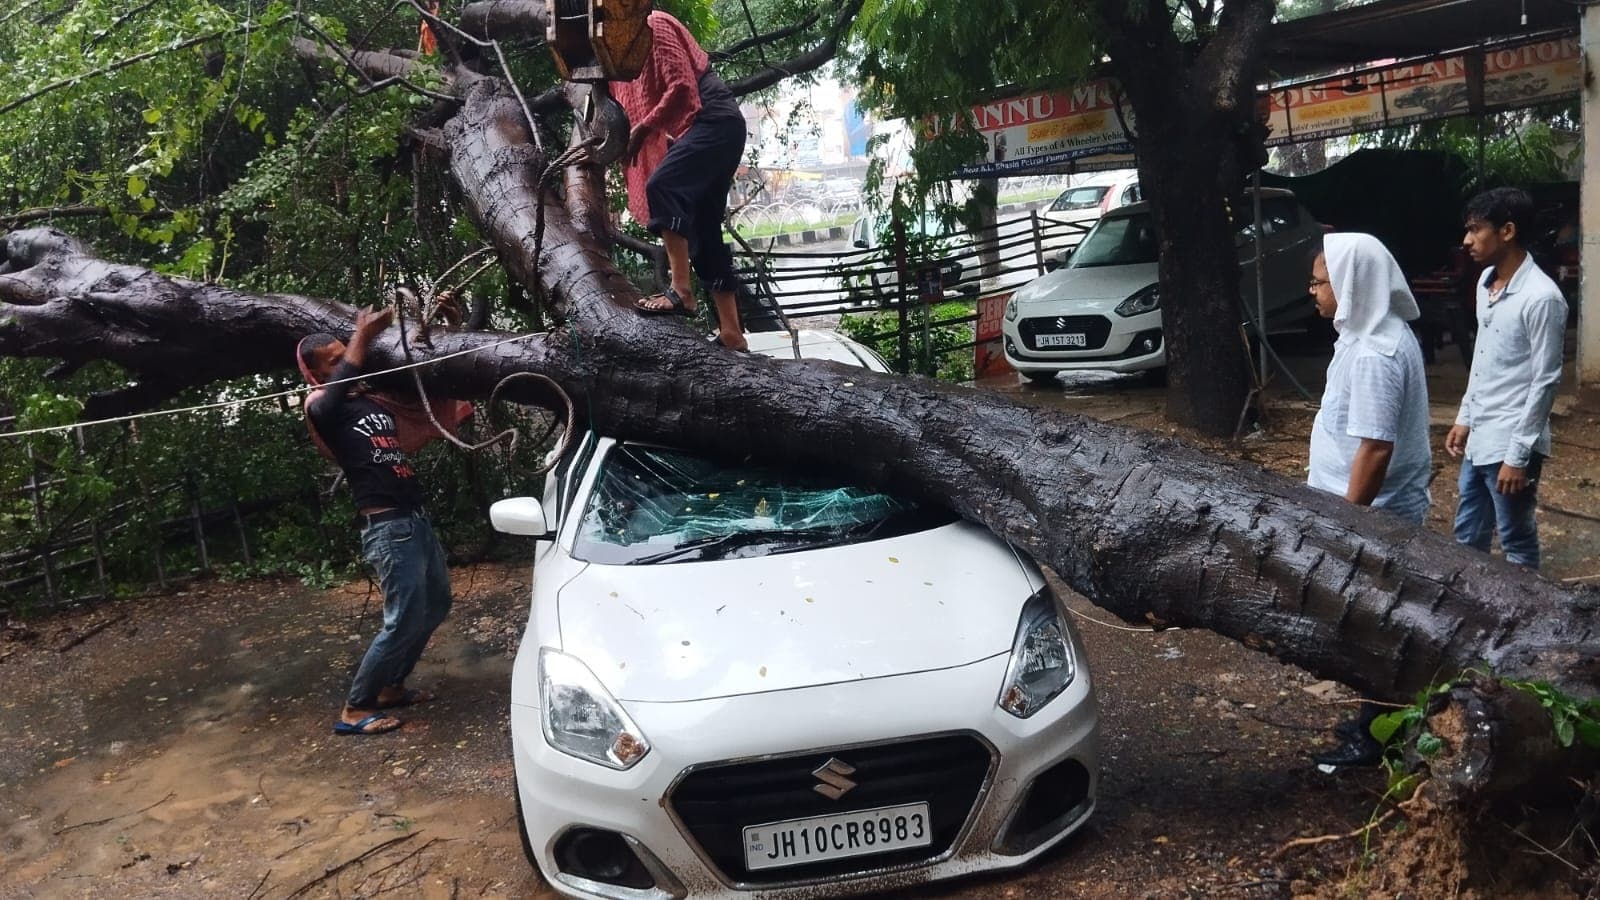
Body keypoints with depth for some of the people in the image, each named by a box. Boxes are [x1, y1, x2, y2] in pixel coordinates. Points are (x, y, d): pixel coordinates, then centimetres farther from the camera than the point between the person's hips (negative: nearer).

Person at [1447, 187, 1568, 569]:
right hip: (1478, 441, 8)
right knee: (1467, 539, 17)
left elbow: (1545, 382, -18)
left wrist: (1518, 456, -18)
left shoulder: (1541, 297, -19)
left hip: (1510, 446, -8)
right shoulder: (1487, 283, 7)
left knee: (1517, 546, 5)